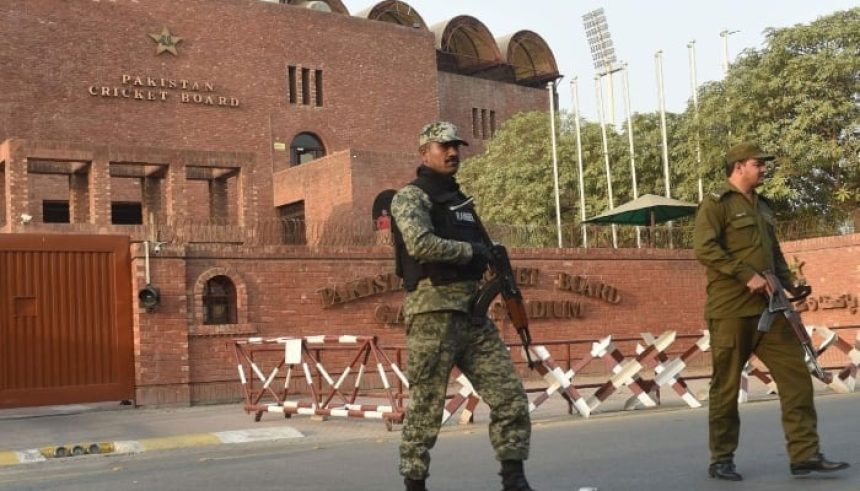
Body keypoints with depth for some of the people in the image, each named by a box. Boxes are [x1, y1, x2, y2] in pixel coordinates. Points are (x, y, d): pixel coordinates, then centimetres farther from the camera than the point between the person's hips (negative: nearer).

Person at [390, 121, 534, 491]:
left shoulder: (460, 199, 22)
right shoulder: (411, 197, -4)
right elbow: (422, 245, -21)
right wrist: (472, 251, -10)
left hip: (474, 312, 7)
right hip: (433, 311, -7)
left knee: (510, 396, 1)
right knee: (425, 406, -2)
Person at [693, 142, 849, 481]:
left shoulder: (762, 207, 19)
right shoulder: (717, 204, -5)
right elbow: (704, 249, -18)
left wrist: (789, 285, 10)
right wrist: (747, 276, -22)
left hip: (768, 309, 7)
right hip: (730, 310, -7)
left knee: (796, 376, 1)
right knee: (726, 387, 1)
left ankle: (805, 455, 5)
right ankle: (721, 460, 12)